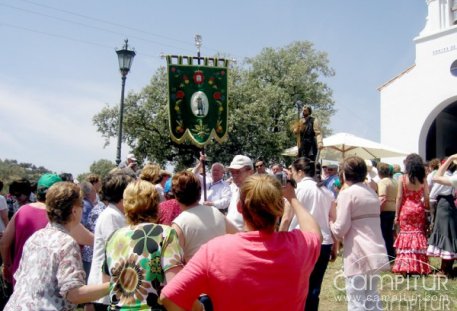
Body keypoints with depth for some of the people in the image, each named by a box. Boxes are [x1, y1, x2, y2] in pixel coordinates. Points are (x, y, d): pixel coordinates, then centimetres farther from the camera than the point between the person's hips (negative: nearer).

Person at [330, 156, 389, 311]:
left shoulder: (347, 194, -9)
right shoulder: (372, 192, 14)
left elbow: (341, 229, -14)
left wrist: (331, 223, 7)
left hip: (358, 254, -8)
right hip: (376, 252, 8)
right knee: (372, 297, 17)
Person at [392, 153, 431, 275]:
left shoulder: (402, 179, -8)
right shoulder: (423, 179, 0)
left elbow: (399, 197, -7)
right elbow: (426, 198, -1)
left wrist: (396, 215, 0)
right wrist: (425, 208, 11)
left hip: (406, 210, -2)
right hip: (419, 210, 2)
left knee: (406, 235, 6)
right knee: (419, 235, 11)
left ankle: (405, 266, 7)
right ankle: (419, 267, 16)